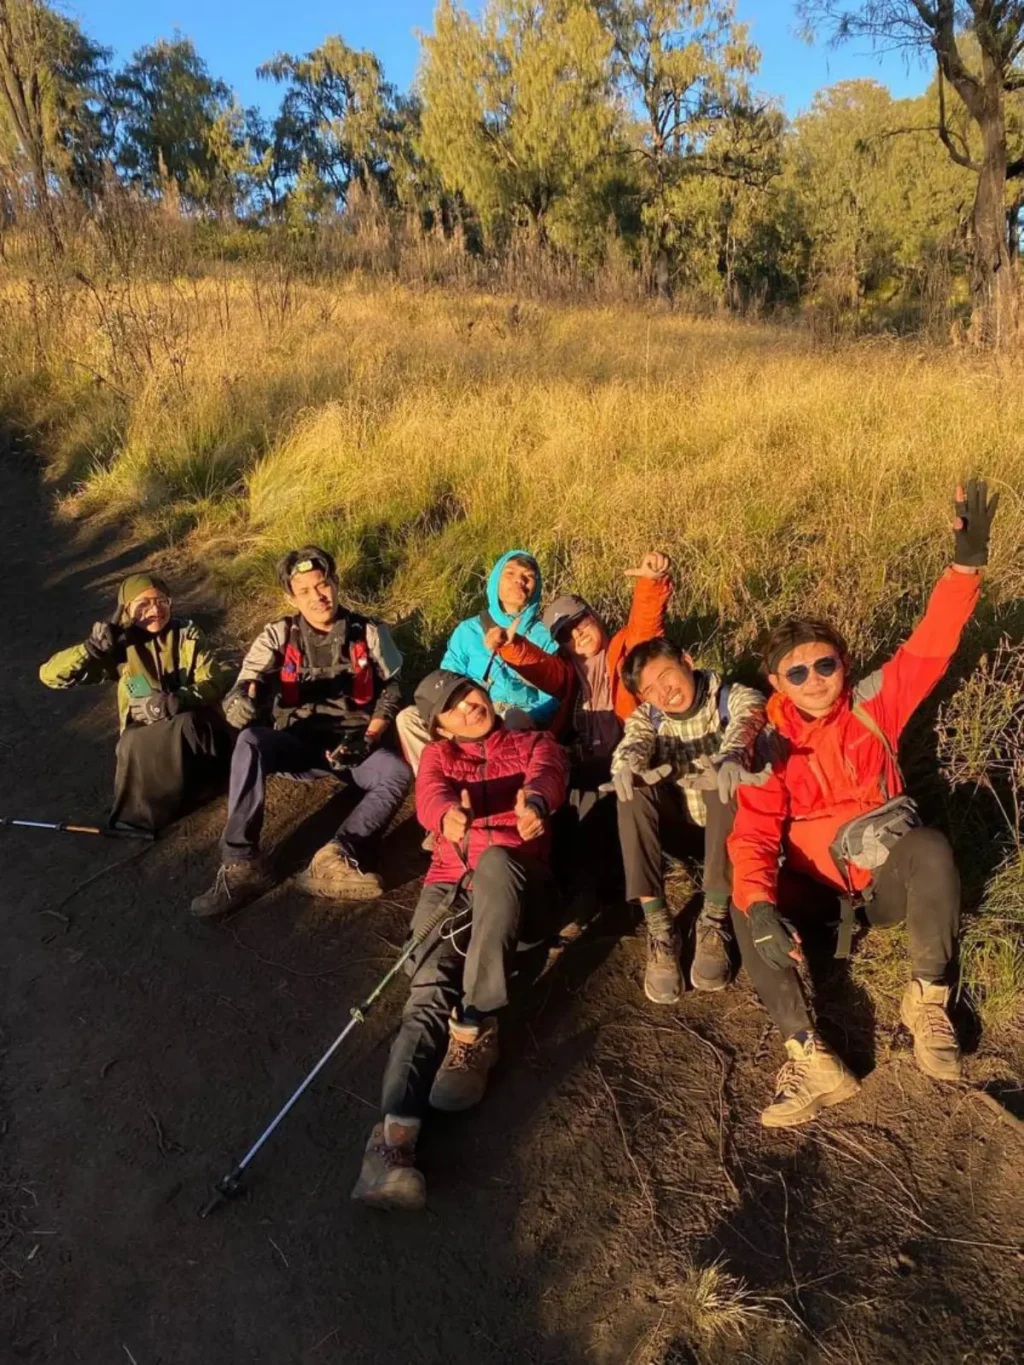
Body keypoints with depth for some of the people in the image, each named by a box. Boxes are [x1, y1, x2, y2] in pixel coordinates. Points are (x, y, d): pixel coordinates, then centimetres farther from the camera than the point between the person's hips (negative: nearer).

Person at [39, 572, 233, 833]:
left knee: (186, 723, -34)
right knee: (132, 745, -33)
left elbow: (218, 680, -13)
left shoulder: (187, 634, -3)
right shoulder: (119, 646, -2)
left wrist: (173, 703, -29)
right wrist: (95, 646, -23)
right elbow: (49, 675, -7)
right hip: (145, 740, 1)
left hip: (192, 730, -1)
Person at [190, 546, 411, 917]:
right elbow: (241, 692, -7)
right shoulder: (279, 635, 2)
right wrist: (242, 699, -34)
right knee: (250, 742, -31)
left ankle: (336, 858, -45)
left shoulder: (369, 632, 3)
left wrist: (369, 737, -11)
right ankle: (240, 864, -31)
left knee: (399, 774, -31)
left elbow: (392, 689, 6)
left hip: (353, 744, 0)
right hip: (299, 742, 0)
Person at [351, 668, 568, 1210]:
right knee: (430, 996, -24)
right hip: (449, 885, 2)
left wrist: (534, 800, -34)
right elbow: (430, 795, -3)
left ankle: (475, 1028, -32)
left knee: (496, 861, -37)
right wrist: (449, 814, -30)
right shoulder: (438, 754, 22)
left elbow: (546, 774, -6)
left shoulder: (535, 743, 20)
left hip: (513, 887, -1)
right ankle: (393, 1136, -38)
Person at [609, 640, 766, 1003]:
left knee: (725, 779, -34)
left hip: (728, 819, -2)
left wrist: (731, 757, -55)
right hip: (677, 822, 3)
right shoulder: (646, 715, 2)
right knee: (633, 792, -27)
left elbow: (745, 724, -30)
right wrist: (626, 762, -47)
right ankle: (658, 928, -28)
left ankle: (714, 921, -29)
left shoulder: (735, 698, -7)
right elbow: (634, 741, -20)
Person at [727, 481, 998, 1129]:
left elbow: (931, 648, -11)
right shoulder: (770, 744, -4)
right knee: (743, 907, -29)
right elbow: (754, 833, -15)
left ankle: (929, 999, -17)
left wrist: (967, 562, -25)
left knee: (930, 846, -34)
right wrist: (761, 904, -34)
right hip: (816, 888, 0)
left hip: (888, 879, 0)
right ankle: (812, 1057, -33)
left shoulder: (874, 704, 0)